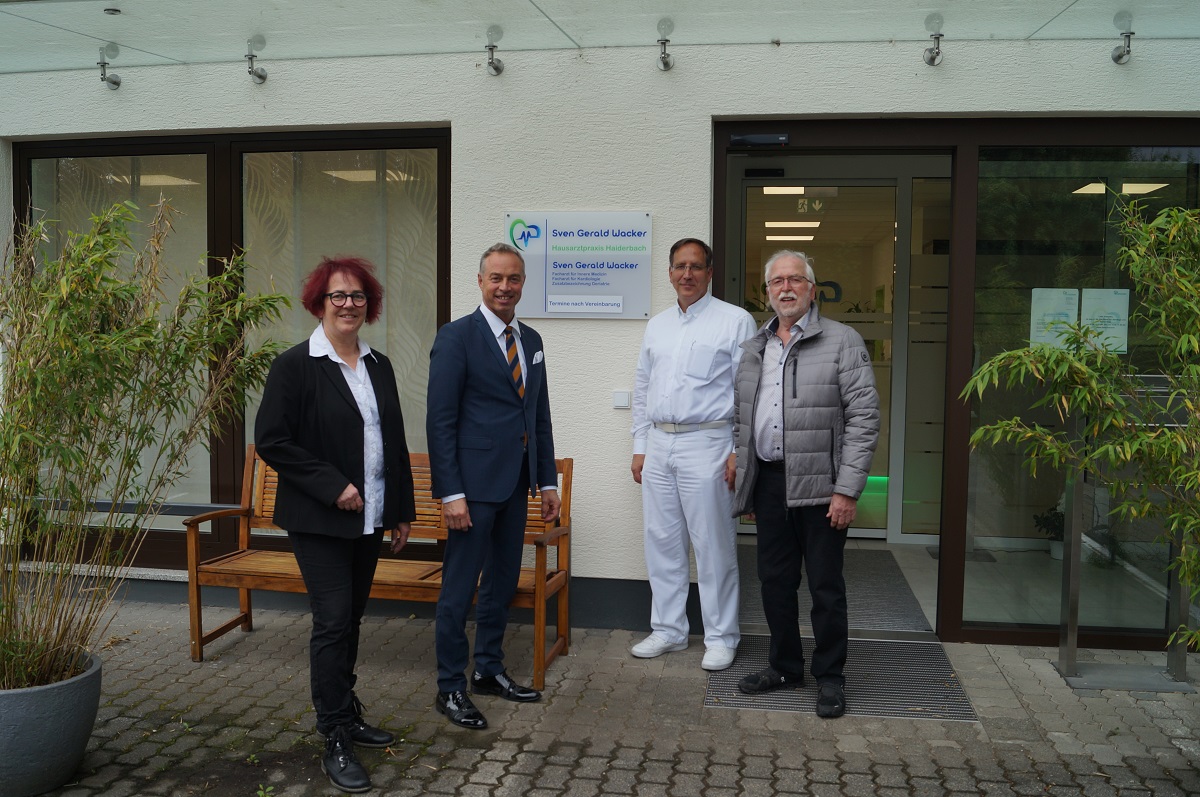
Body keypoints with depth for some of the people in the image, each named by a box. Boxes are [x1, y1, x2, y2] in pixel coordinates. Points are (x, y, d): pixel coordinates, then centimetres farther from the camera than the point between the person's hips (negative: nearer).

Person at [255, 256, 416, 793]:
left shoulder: (378, 366, 10)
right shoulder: (294, 366, -8)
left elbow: (395, 442, 14)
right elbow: (271, 440, -13)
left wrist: (402, 509, 13)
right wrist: (333, 486, -17)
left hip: (369, 520, 6)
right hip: (320, 521, -6)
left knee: (351, 620, 15)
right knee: (333, 621, -6)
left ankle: (347, 715, 28)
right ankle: (336, 743, 3)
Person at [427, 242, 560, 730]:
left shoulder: (531, 340, 12)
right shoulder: (456, 337, -9)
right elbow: (440, 420, -13)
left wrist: (548, 481, 12)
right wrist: (451, 492, -18)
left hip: (516, 483, 7)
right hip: (474, 483, -7)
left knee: (503, 582, 16)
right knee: (459, 588, 2)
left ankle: (489, 671, 31)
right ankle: (451, 688, 14)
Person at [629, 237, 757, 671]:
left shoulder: (735, 321, -4)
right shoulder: (657, 326, 14)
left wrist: (740, 452, -12)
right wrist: (639, 447, 13)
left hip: (705, 445, -6)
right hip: (658, 445, 6)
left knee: (714, 546, 0)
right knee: (662, 542, 11)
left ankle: (720, 637, 14)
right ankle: (668, 630, 25)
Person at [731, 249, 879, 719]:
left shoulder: (842, 341, -4)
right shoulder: (753, 349, 13)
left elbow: (864, 418, -9)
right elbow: (740, 419, 17)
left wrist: (847, 491, -15)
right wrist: (744, 485, 13)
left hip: (818, 486, -5)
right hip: (768, 482, 5)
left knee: (825, 586, 3)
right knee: (775, 580, 13)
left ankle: (830, 677, 19)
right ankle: (785, 667, 29)